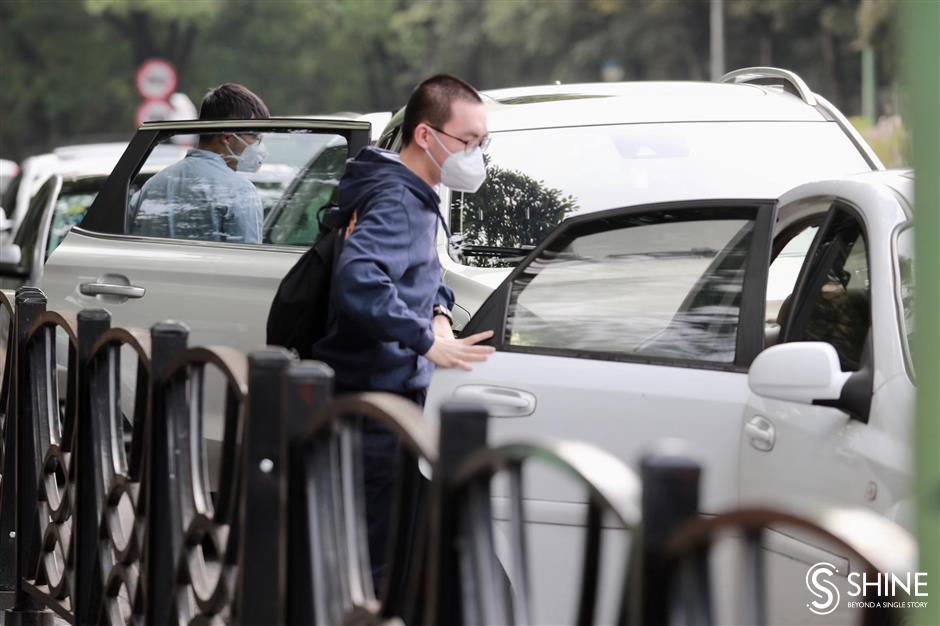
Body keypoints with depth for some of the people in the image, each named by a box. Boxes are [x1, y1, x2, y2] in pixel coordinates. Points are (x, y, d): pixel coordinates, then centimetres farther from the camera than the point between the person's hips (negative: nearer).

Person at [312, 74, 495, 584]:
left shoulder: (414, 197, 14)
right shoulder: (396, 202, -18)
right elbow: (357, 279, -35)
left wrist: (439, 311, 7)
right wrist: (428, 340, -31)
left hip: (393, 393, 11)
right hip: (376, 396, -11)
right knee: (379, 559, -8)